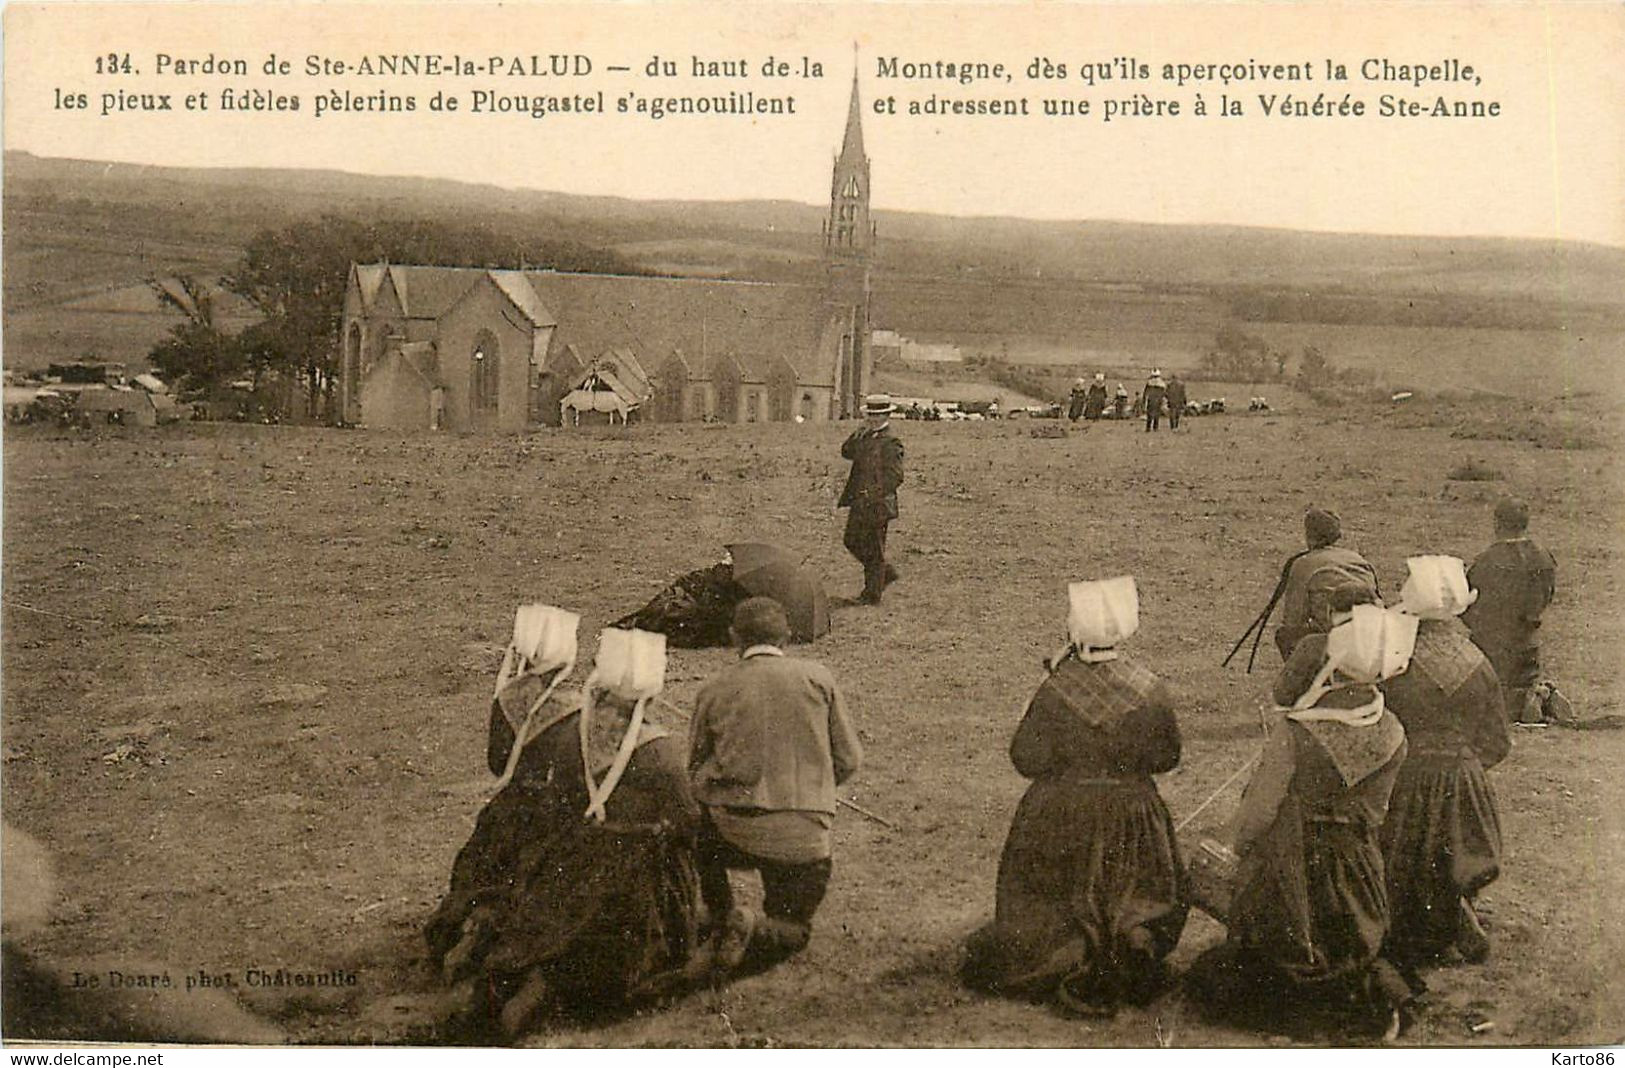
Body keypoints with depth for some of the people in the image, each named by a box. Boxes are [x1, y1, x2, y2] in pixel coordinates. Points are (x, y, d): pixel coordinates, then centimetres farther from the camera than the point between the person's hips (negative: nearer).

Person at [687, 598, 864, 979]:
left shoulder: (714, 691, 0)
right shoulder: (817, 678, 0)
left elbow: (695, 772, 8)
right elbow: (849, 759, 4)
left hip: (735, 832, 0)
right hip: (806, 839, 1)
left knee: (696, 833, 34)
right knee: (792, 931, 24)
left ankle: (723, 922, 15)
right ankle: (754, 929, -9)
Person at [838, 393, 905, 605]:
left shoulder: (890, 444, -12)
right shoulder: (865, 439, 12)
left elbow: (896, 476, -17)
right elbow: (846, 452, 6)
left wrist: (874, 494, -22)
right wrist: (857, 435, -9)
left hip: (878, 504, -8)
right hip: (859, 502, 8)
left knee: (874, 549, 0)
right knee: (853, 542, 15)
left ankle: (872, 594, 9)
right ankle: (886, 572, 30)